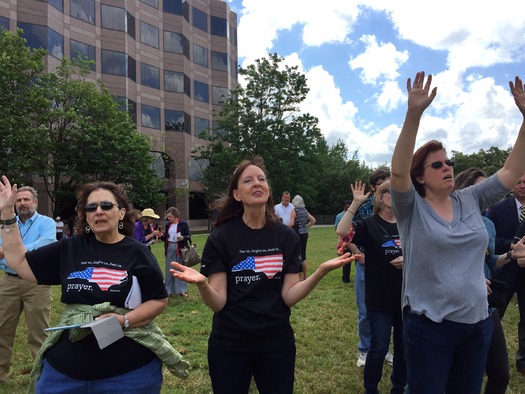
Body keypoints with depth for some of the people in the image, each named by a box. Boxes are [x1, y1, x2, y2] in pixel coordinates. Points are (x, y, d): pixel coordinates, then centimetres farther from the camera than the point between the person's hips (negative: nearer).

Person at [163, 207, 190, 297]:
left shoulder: (183, 224, -5)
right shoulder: (168, 224, 9)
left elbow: (188, 236, -5)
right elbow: (166, 237, 14)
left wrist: (182, 238, -24)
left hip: (180, 248, -4)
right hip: (170, 248, 4)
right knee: (169, 269, 7)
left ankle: (182, 290, 9)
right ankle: (169, 289, 17)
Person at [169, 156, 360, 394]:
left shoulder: (286, 236, -5)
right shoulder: (221, 237, -11)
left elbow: (289, 296, -8)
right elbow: (218, 303, -13)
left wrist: (321, 271, -23)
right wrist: (202, 284, -34)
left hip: (277, 342, 2)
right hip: (229, 345, -1)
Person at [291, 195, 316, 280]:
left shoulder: (294, 210, -13)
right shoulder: (305, 210, 9)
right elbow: (313, 220, 14)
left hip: (298, 234, -7)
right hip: (305, 233, 7)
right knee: (303, 255, 14)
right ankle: (305, 275, 19)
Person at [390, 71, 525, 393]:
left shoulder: (470, 201, 4)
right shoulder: (411, 209, -10)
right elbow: (398, 172, -27)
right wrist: (414, 115, -38)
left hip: (478, 323, 5)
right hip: (429, 326, -5)